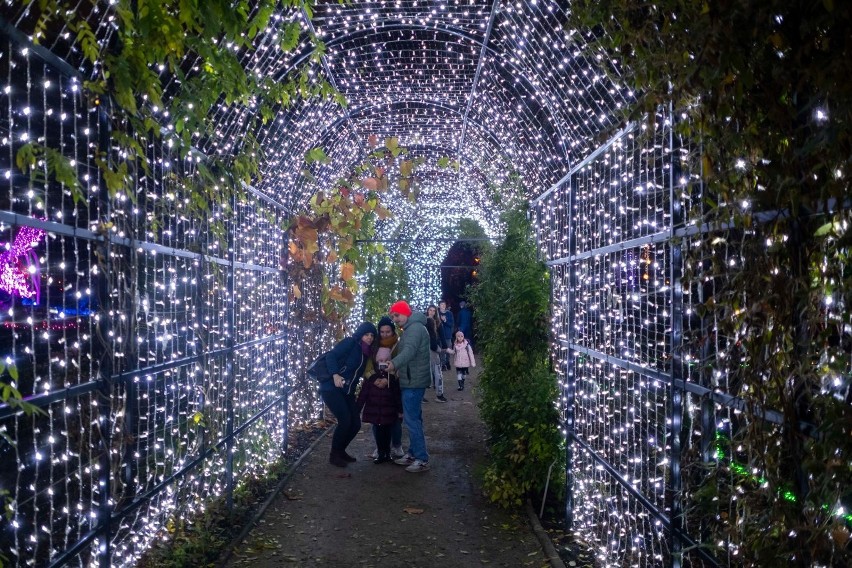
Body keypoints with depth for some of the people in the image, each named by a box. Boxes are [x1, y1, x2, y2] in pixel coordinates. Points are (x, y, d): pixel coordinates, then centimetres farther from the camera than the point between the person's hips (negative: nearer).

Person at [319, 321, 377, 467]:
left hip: (347, 392, 8)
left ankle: (340, 451, 25)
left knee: (355, 423, 3)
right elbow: (330, 356, -17)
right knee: (345, 421, -16)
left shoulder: (366, 353, 13)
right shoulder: (349, 343, -8)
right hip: (331, 388, -8)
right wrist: (335, 374, -31)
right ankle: (333, 455, 1)